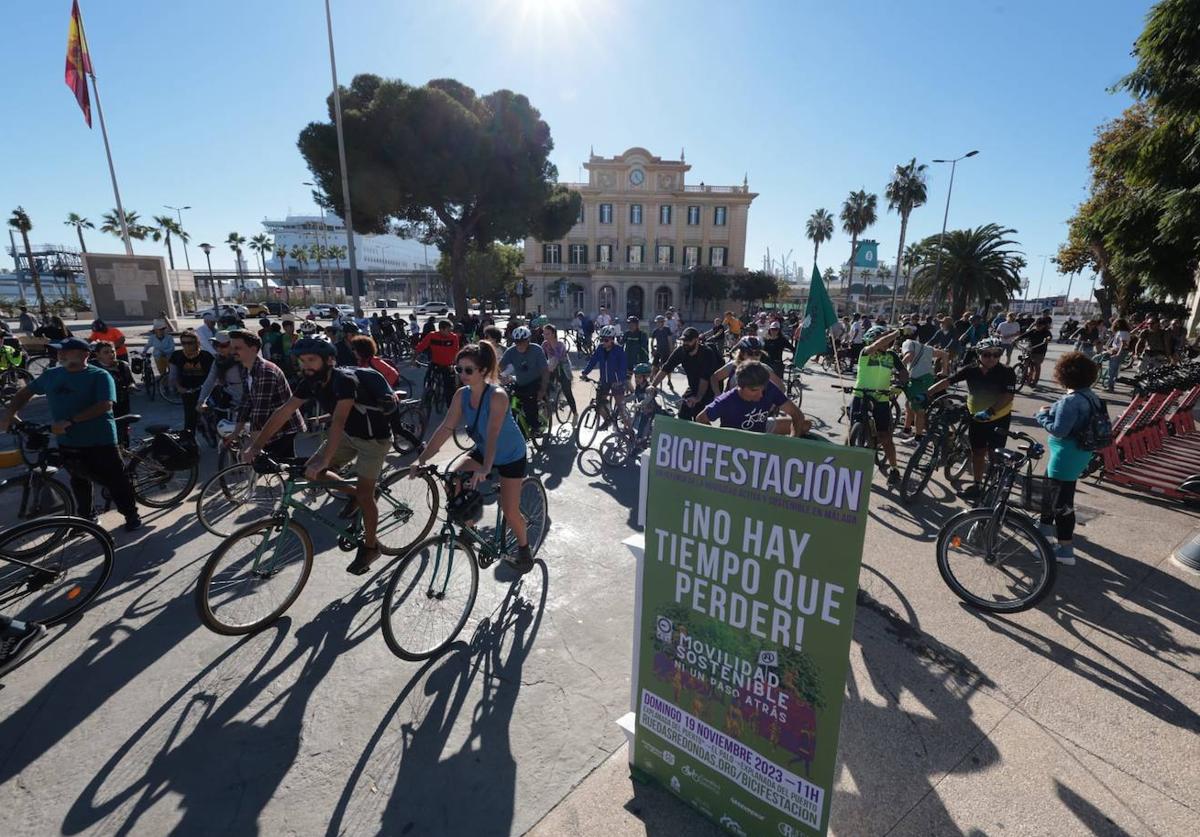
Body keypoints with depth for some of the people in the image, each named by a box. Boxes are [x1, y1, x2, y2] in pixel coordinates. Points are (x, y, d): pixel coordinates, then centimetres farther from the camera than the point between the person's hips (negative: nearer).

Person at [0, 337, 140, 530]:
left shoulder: (100, 376, -12)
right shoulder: (51, 375, 7)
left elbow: (105, 405, -23)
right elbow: (26, 391, 23)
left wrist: (70, 421, -27)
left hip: (99, 441, -6)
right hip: (67, 442, 6)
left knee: (116, 480, 3)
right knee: (79, 481, 20)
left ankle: (131, 514, 17)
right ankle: (84, 515, 36)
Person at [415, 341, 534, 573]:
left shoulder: (497, 396, -30)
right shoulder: (461, 395, -12)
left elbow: (493, 433, -41)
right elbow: (445, 428, -12)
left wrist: (484, 469, -51)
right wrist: (422, 459, -18)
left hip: (511, 455, -6)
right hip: (483, 451, 6)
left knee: (510, 511, -3)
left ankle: (524, 551, 24)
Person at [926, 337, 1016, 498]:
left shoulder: (1007, 372, -16)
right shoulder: (971, 370, -9)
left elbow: (1008, 396, -24)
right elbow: (947, 381, -14)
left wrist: (989, 411, -37)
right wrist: (927, 394, -25)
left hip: (999, 419, -3)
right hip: (977, 419, 3)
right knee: (977, 452, 11)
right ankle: (977, 485, 25)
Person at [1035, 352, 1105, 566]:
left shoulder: (1071, 401, -26)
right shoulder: (1090, 396, 4)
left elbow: (1058, 430, -25)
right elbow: (1076, 421, 10)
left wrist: (1042, 415, -11)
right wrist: (1052, 411, 4)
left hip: (1066, 457, -10)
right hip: (1080, 453, 10)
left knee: (1062, 502, -2)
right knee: (1050, 486, 28)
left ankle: (1065, 550, 6)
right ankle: (1046, 525, 48)